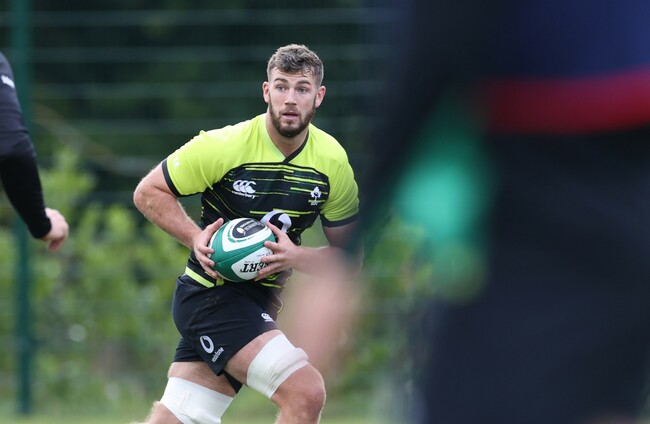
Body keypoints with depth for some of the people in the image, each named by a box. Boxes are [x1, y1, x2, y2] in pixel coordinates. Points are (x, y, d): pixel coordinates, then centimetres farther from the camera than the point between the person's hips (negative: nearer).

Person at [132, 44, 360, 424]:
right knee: (306, 391, -23)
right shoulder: (223, 146, -14)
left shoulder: (333, 161, 0)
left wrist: (294, 256, -15)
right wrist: (196, 238, -19)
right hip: (210, 292, -6)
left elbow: (348, 257, 5)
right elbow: (148, 192, -4)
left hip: (261, 302, 6)